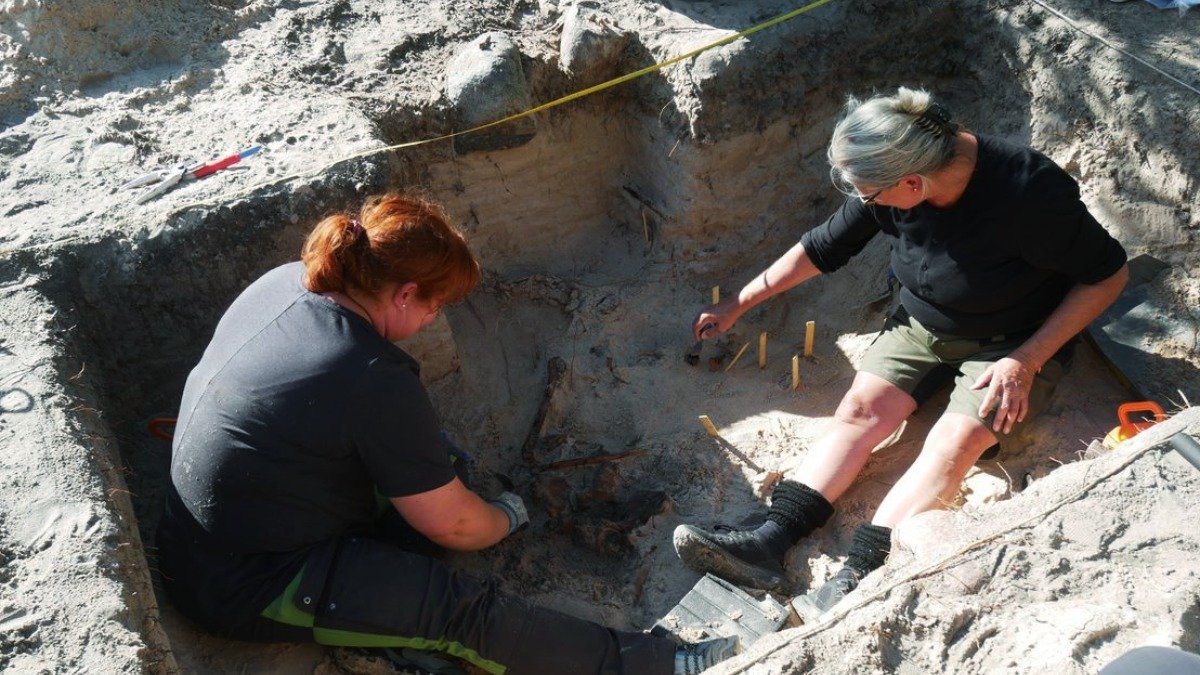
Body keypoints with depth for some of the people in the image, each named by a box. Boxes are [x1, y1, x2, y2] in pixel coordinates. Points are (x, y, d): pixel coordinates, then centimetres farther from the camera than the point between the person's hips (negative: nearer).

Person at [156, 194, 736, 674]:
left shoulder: (284, 282, -3)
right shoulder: (374, 380, -27)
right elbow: (453, 526, -17)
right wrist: (504, 521, 7)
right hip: (240, 587, -9)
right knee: (466, 611, -16)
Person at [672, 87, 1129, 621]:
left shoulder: (1027, 192, -30)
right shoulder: (891, 179, -15)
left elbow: (1108, 275, -17)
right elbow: (822, 247, 0)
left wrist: (1027, 361, -22)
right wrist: (738, 305, 4)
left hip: (1014, 345, -4)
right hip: (922, 323, 5)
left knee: (956, 439, -26)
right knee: (860, 407, -16)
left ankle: (857, 578, -34)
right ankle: (769, 541, -25)